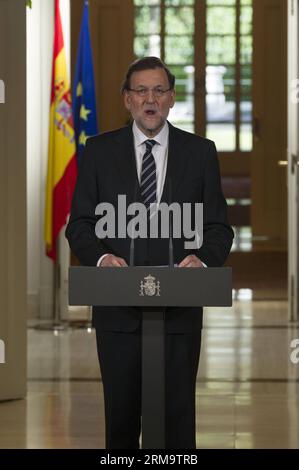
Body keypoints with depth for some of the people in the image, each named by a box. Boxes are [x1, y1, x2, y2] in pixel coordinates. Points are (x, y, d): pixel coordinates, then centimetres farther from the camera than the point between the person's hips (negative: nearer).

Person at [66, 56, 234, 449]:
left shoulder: (200, 152, 5)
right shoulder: (100, 151, 5)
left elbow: (218, 226, 5)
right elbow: (79, 224, 4)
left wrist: (204, 258, -16)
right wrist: (101, 257, -16)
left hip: (179, 308, 0)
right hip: (118, 307, 0)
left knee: (178, 413, 1)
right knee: (121, 412, 8)